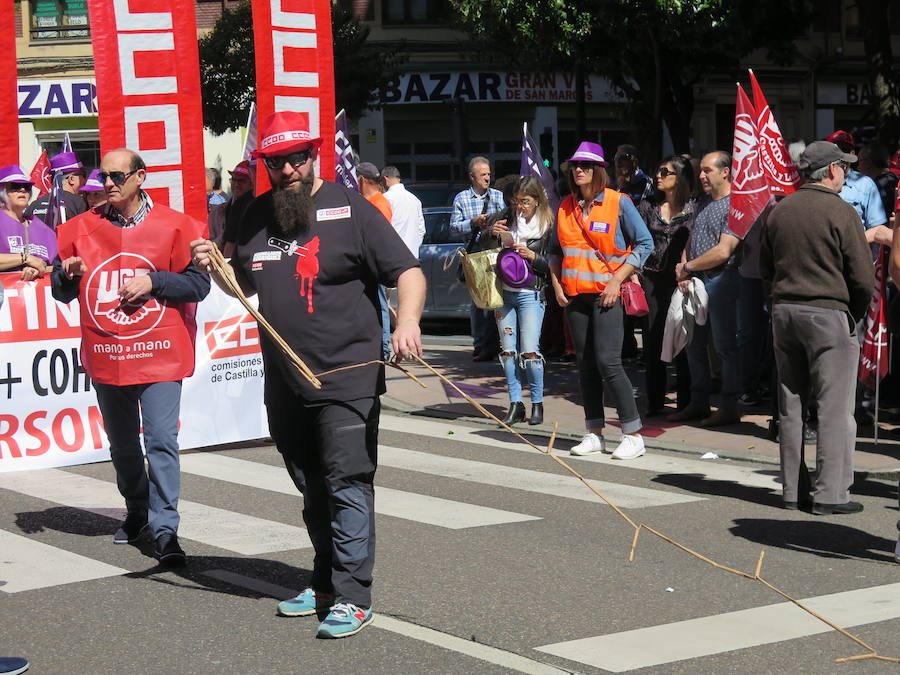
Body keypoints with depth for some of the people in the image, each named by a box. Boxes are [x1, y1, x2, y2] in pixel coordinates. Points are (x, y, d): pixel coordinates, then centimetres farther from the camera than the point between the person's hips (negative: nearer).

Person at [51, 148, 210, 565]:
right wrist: (67, 276, -11)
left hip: (159, 355, -4)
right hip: (105, 356, 4)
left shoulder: (172, 226, -3)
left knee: (161, 440, -12)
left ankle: (165, 529, -8)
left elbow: (199, 284, -1)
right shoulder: (82, 228, 6)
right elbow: (62, 292, 12)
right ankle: (137, 513, 36)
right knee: (122, 444, 17)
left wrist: (154, 281, -15)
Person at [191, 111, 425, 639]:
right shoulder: (258, 217, 12)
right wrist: (215, 266, 3)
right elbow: (246, 284, 24)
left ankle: (353, 597, -4)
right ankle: (326, 584, 28)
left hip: (347, 378, -6)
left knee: (347, 485, -8)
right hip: (285, 382, 6)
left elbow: (408, 272, -10)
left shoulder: (349, 208, -6)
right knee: (312, 490, 16)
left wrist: (407, 321, -29)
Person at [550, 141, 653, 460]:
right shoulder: (566, 207, 11)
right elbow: (557, 250, 20)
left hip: (606, 293, -5)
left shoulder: (618, 203, -4)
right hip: (574, 294, 5)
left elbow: (644, 243, -4)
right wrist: (556, 284, 6)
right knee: (585, 365, 6)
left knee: (608, 362, -13)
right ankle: (594, 434, 13)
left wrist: (617, 280, -11)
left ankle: (633, 436, -7)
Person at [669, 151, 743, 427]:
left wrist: (688, 266, -9)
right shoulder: (702, 204, 16)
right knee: (695, 344, 12)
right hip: (696, 281, 8)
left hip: (721, 280, -8)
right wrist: (683, 271, 0)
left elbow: (723, 252, -19)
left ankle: (730, 407, 4)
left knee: (725, 345, -3)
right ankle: (698, 403, 20)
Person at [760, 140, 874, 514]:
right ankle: (830, 494, -1)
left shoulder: (780, 210, 7)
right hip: (828, 313, -6)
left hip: (784, 311, 6)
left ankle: (792, 490, 17)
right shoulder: (840, 212, -11)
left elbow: (766, 267, 14)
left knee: (791, 405, 12)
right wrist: (854, 313, 4)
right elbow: (864, 277, -12)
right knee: (834, 407, 0)